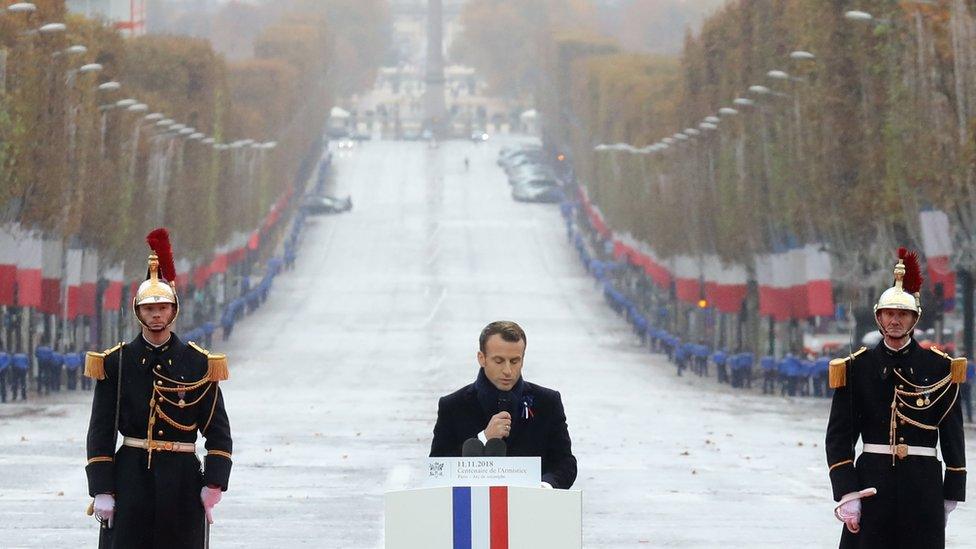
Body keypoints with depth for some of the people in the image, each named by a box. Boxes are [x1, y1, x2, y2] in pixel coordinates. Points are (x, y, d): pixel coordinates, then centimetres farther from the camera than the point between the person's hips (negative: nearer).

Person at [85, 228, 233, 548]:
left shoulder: (198, 364, 3)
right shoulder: (116, 363, 3)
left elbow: (218, 431, 4)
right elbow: (101, 432, 2)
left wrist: (213, 486, -5)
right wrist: (102, 491, -5)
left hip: (182, 481, 0)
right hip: (131, 478, 0)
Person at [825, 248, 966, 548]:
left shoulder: (939, 368, 5)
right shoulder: (857, 367, 4)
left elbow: (953, 436, 7)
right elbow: (839, 436, 2)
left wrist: (951, 495, 4)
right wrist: (847, 494, -8)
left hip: (923, 486, 0)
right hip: (872, 484, 0)